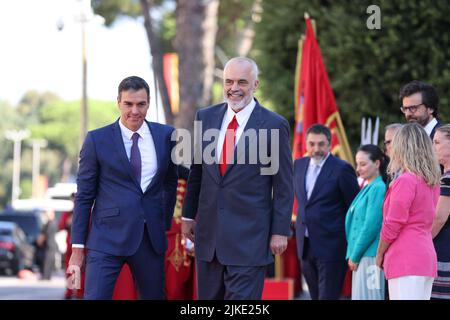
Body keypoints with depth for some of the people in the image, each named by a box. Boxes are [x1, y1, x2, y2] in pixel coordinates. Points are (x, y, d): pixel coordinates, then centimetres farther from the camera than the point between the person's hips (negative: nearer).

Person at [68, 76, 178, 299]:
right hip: (108, 239, -3)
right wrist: (77, 249, -1)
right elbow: (84, 196, 1)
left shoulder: (165, 135, 7)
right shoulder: (97, 140, -2)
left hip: (151, 238, 4)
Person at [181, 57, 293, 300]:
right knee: (209, 297, 9)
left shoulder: (274, 125, -6)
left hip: (249, 233, -5)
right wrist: (188, 215, 16)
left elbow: (283, 186, -4)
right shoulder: (206, 117, 7)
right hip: (209, 231, 5)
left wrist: (280, 231, -6)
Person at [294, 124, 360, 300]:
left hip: (331, 247, -6)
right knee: (315, 296, 13)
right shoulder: (299, 165, 9)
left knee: (328, 296, -8)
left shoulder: (342, 169, -10)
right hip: (305, 245, 7)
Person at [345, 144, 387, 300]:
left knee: (367, 296, -10)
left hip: (370, 257, -9)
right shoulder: (367, 188, 17)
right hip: (361, 256, 9)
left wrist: (355, 256, -11)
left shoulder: (378, 188, -11)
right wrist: (353, 255, 12)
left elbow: (371, 226, -17)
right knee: (361, 296, 10)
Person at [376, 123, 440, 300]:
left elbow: (392, 225, -11)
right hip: (426, 257, 9)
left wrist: (379, 254, 2)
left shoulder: (405, 181, -11)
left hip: (406, 259, -9)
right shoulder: (432, 181, 13)